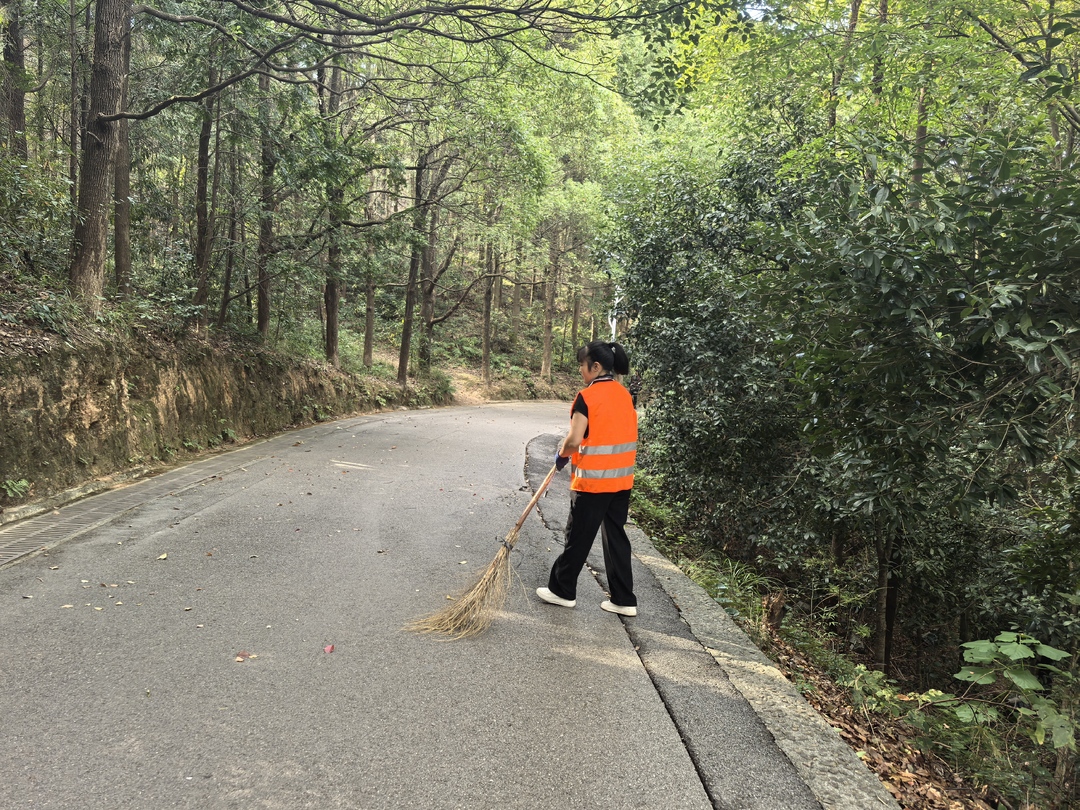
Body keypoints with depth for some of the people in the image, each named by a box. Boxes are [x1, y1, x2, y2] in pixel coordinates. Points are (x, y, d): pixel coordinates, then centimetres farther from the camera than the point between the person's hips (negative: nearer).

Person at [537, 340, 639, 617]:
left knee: (579, 537, 7)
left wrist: (561, 454, 3)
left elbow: (574, 441, -19)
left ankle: (562, 590, 23)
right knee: (616, 536, 13)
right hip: (622, 478, 7)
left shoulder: (587, 397, -15)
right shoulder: (624, 394, 7)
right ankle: (624, 599, 17)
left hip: (593, 480, -7)